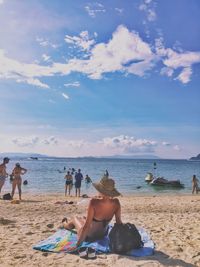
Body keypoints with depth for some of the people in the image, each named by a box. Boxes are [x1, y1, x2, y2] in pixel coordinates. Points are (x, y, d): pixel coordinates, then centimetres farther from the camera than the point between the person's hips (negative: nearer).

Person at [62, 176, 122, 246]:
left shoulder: (94, 202, -35)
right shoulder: (116, 202, -21)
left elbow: (87, 226, -30)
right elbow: (119, 222, -11)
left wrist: (78, 244, -20)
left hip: (88, 236, -4)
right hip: (103, 235, 4)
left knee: (75, 218, 29)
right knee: (82, 218, 34)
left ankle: (66, 224, 65)